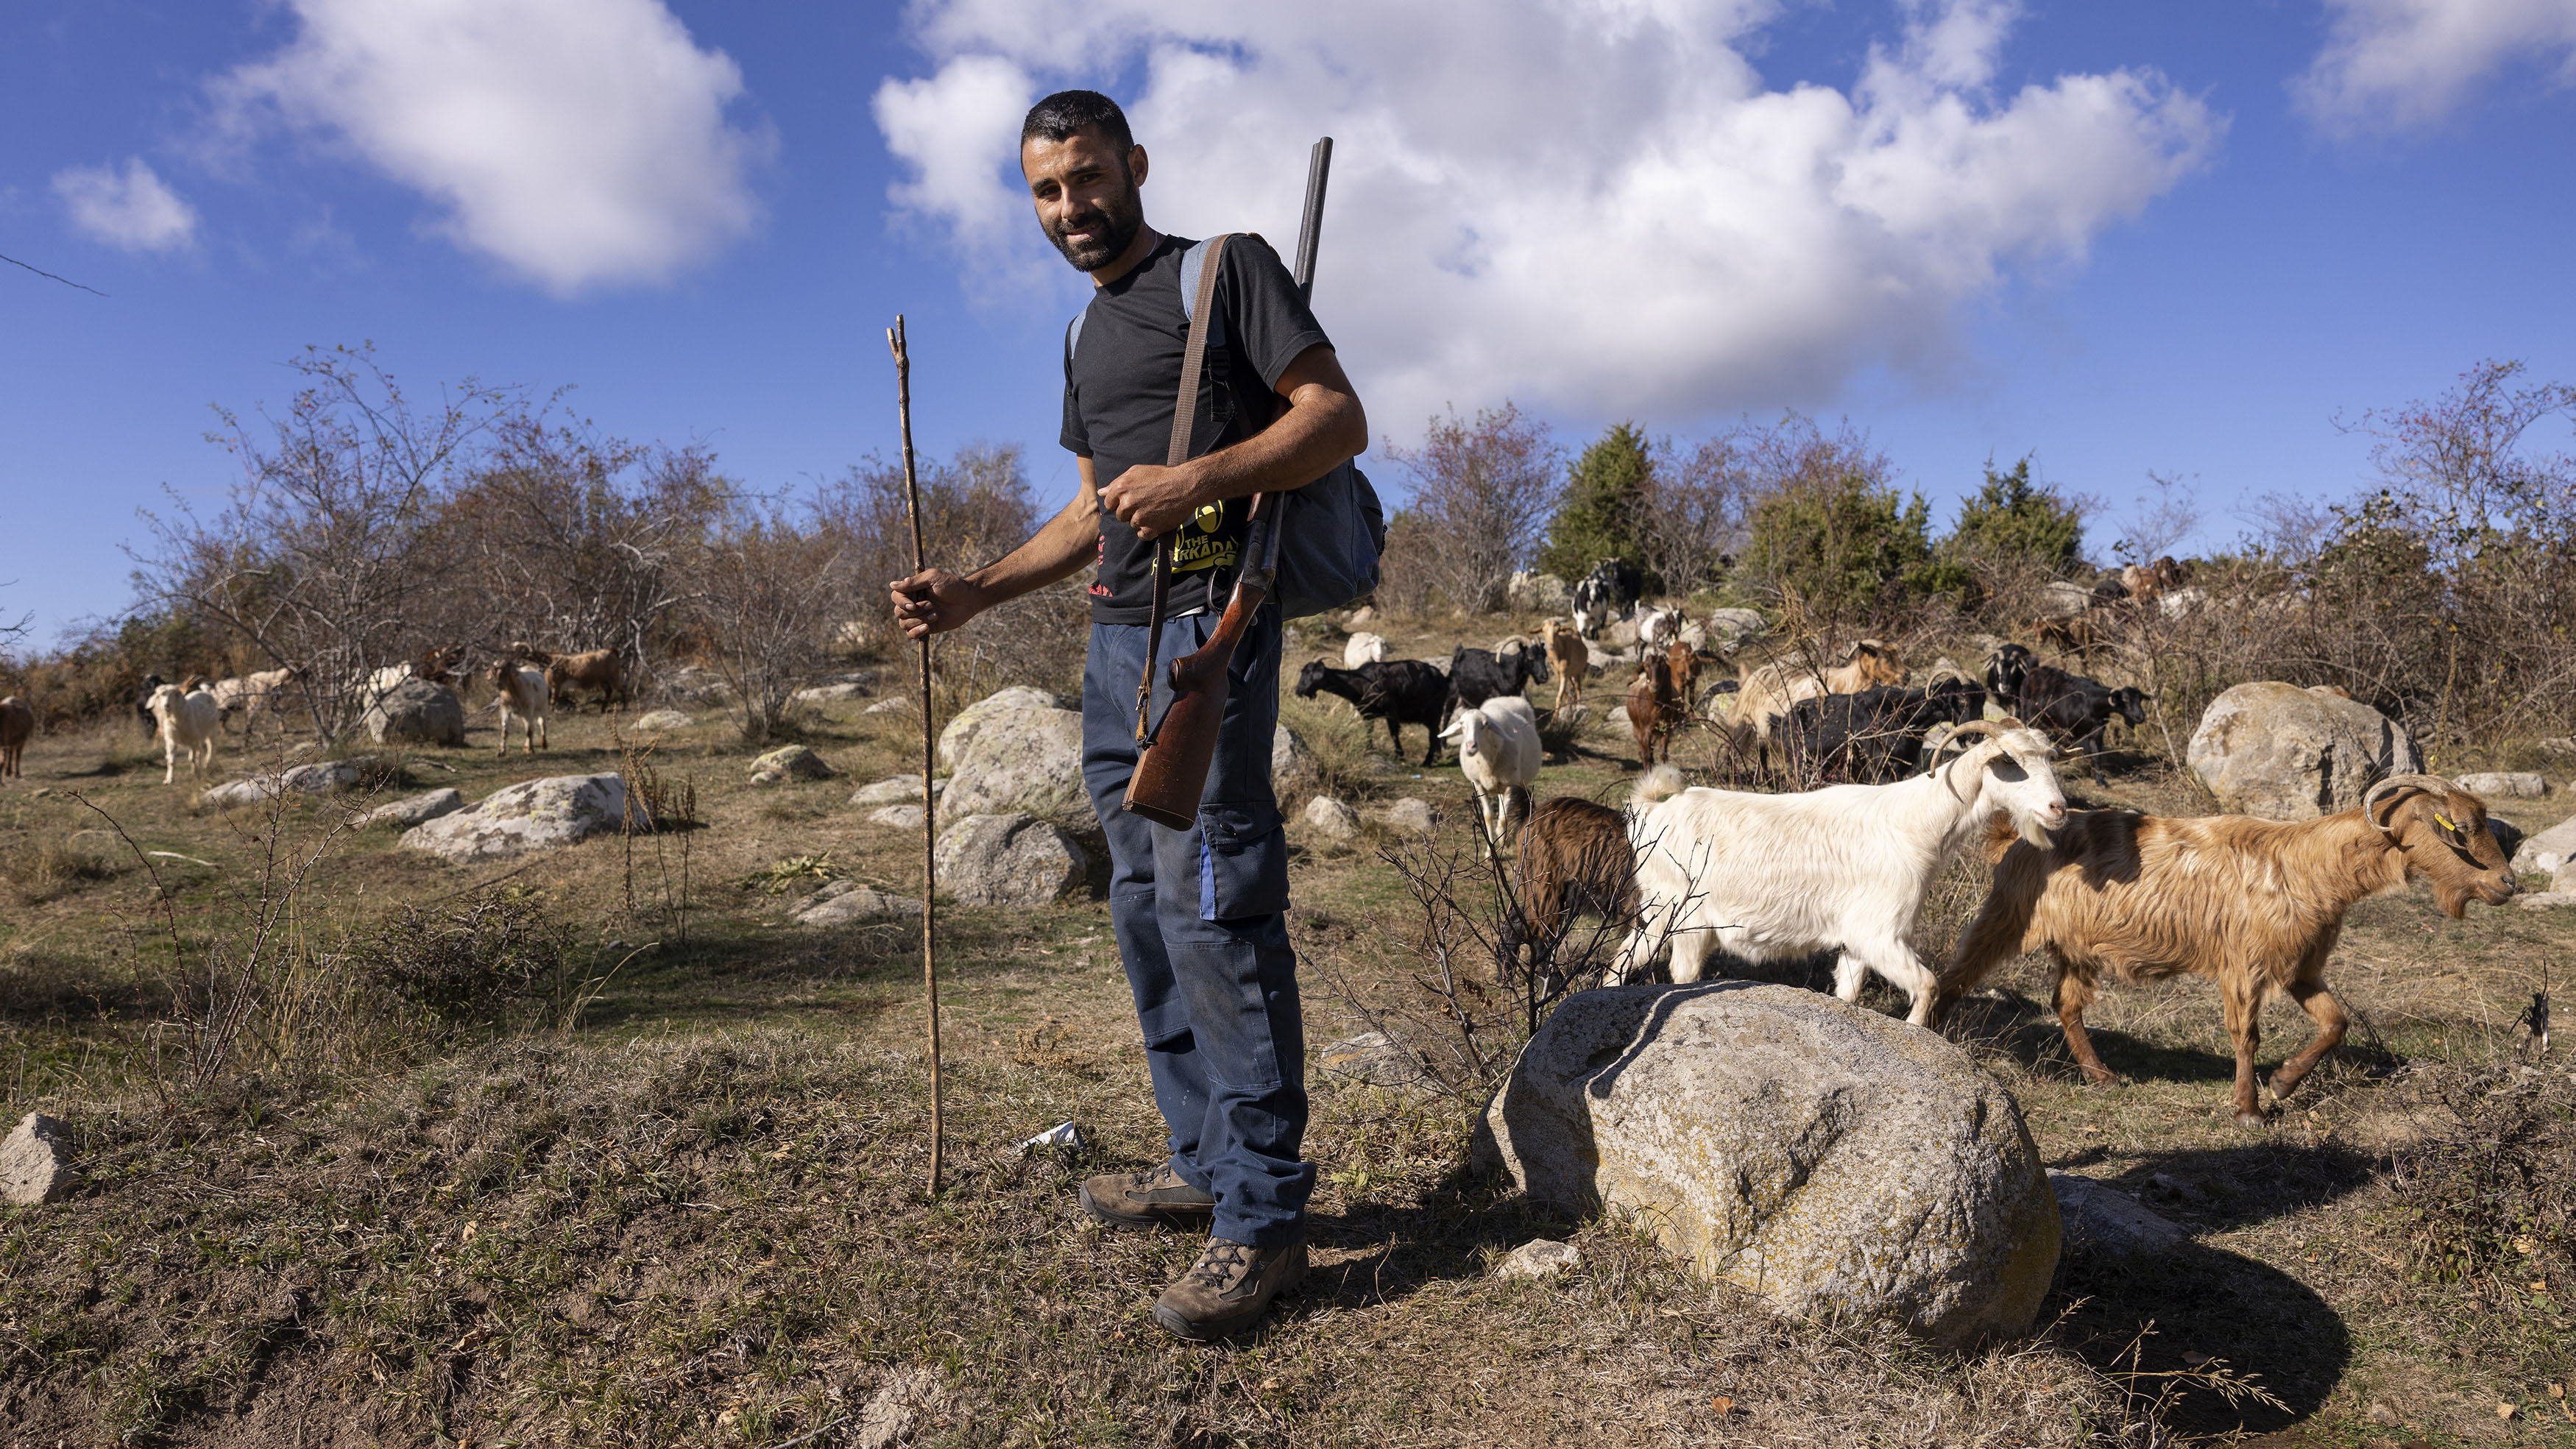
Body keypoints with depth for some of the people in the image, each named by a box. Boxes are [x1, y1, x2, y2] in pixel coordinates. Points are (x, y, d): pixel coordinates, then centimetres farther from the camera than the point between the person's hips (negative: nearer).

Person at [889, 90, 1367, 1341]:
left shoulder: (1227, 268, 2)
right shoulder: (1087, 335, 24)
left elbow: (1338, 419, -8)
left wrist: (1199, 477, -22)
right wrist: (974, 593, 15)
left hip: (1209, 619, -8)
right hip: (1116, 638, 9)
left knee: (1212, 907, -12)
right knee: (1145, 909, 9)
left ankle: (1262, 1216, -4)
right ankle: (1203, 1162, 20)